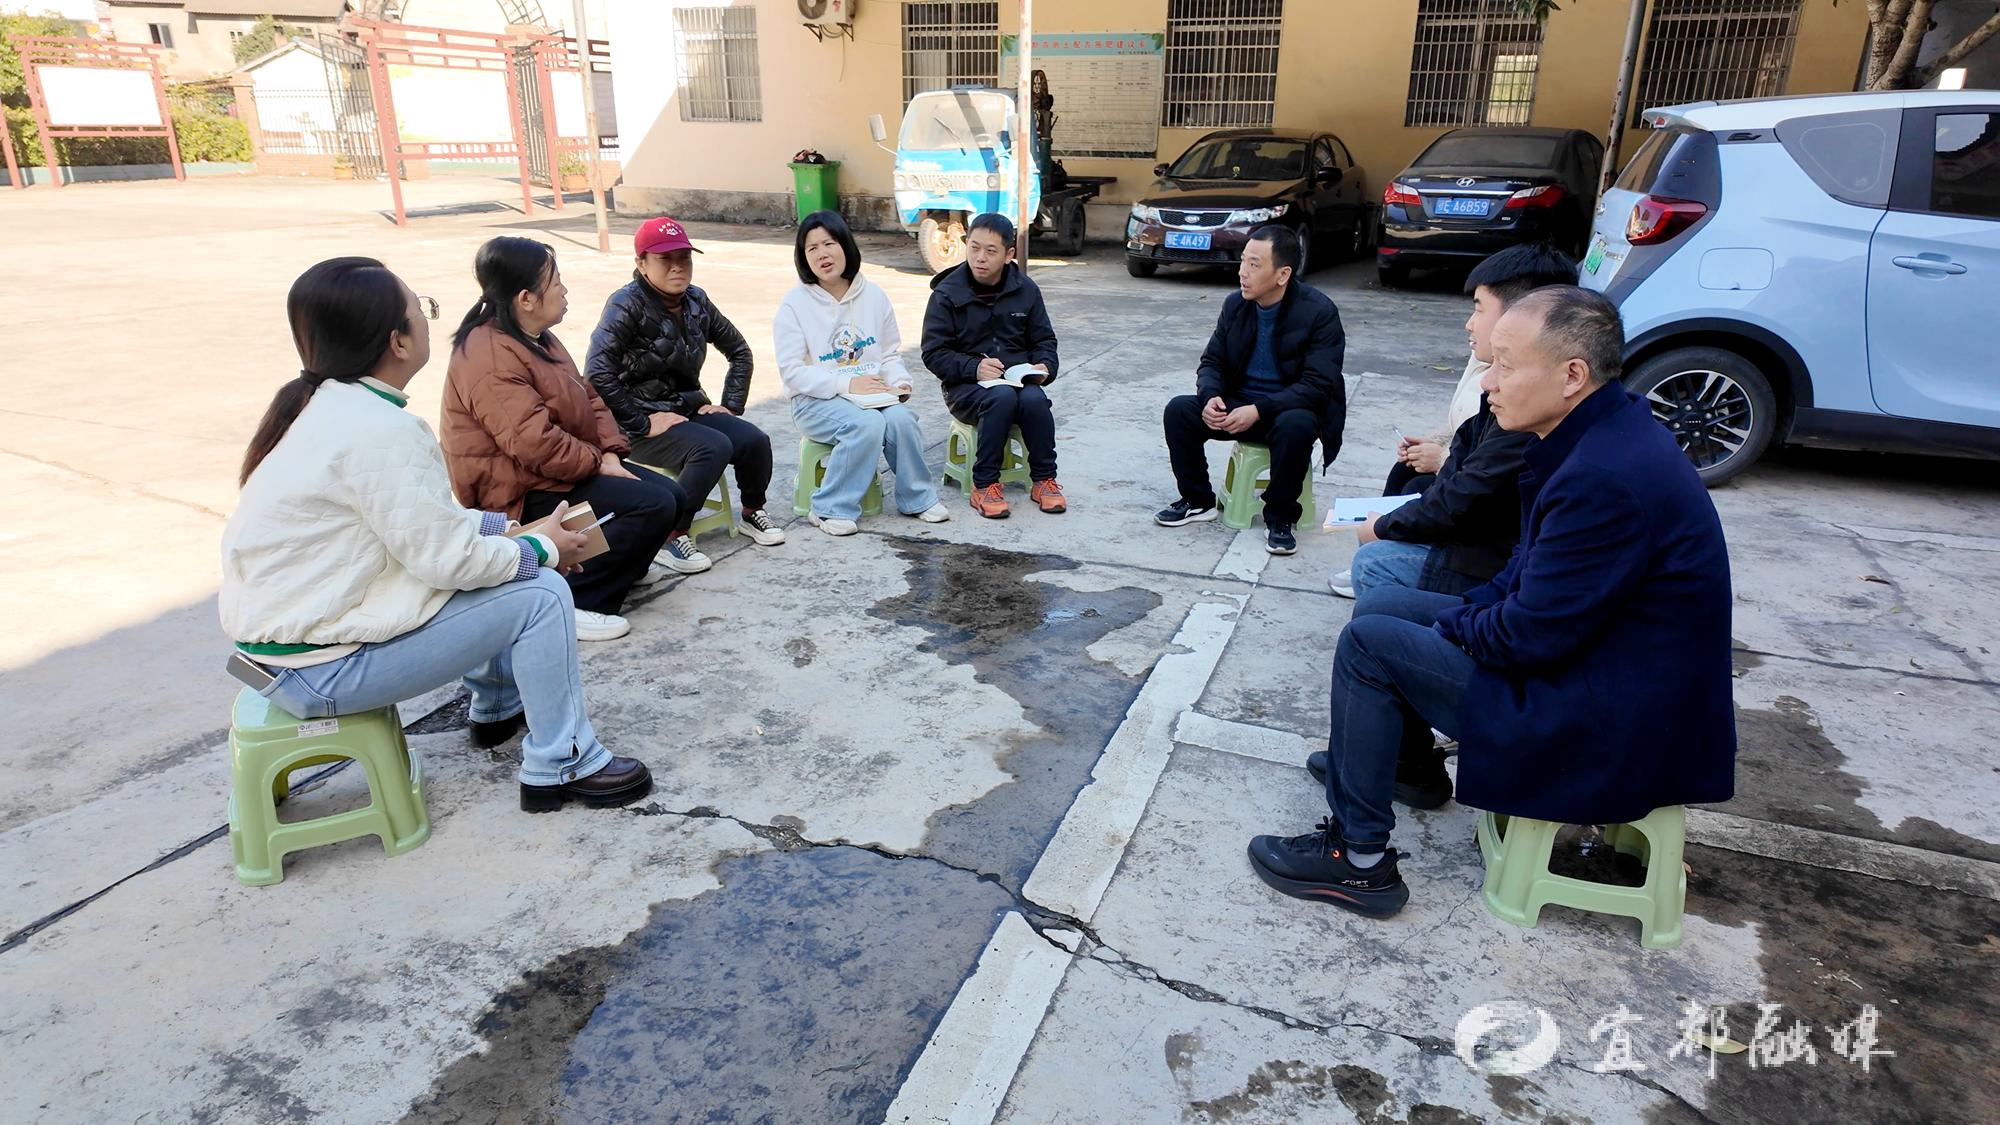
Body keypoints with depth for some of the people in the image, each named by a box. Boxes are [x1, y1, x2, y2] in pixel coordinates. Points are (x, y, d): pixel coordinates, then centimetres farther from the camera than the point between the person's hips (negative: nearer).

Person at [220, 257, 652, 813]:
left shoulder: (327, 405, 4)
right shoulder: (378, 431, -25)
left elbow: (421, 519, 12)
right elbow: (448, 559, -21)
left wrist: (511, 528, 7)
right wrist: (544, 549, -6)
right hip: (318, 667, -10)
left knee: (507, 562, 18)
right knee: (541, 595, -11)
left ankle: (498, 706, 34)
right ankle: (562, 765, 1)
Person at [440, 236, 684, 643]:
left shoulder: (535, 338, 10)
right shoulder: (490, 358, -23)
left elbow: (588, 398, 11)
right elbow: (534, 443, -31)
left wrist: (610, 453, -4)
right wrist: (597, 463, -18)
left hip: (570, 468, 10)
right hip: (521, 492, -10)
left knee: (672, 496, 4)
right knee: (654, 506, -23)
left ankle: (627, 560, 23)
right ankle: (569, 601, -17)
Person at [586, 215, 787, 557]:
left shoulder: (697, 301, 4)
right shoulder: (628, 305, -15)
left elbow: (739, 350, 16)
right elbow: (597, 372, -25)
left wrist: (731, 405, 7)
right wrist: (642, 424, -24)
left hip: (689, 408, 6)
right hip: (644, 421, -6)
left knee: (755, 441, -14)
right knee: (714, 448, -30)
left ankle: (752, 511, 13)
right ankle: (672, 535, -17)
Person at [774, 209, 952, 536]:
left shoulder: (873, 295, 6)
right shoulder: (794, 304, -5)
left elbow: (891, 354, 11)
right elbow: (792, 371, -11)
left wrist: (899, 382, -11)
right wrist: (846, 384, -21)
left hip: (873, 394, 3)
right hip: (816, 401, -3)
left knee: (901, 418, -27)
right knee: (867, 424, -32)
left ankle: (918, 498, -6)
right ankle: (831, 509, -19)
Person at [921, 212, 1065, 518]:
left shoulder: (1026, 290, 6)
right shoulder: (947, 294, -3)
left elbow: (1044, 340, 14)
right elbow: (934, 354, -6)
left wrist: (1044, 366, -9)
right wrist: (974, 367, -22)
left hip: (1018, 378, 3)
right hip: (966, 385, -2)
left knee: (1034, 398, -32)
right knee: (1002, 397, -35)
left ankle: (1044, 480, -13)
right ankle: (984, 486, -24)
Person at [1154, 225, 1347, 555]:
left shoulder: (1319, 312, -16)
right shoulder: (1235, 304, 0)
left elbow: (1318, 385, -21)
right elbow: (1212, 361, 6)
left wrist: (1259, 410, -32)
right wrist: (1211, 396, -18)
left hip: (1292, 410, -5)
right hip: (1238, 404, 5)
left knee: (1296, 426, -39)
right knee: (1179, 410, -17)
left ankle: (1280, 518, -16)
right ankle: (1198, 501, 1)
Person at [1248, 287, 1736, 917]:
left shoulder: (1607, 478, -30)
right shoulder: (1601, 432, 2)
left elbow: (1531, 635, -25)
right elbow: (1533, 566, 13)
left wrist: (1451, 623, -7)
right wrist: (1469, 611, 0)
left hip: (1611, 723, -10)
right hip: (1583, 642, 10)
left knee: (1370, 642, -13)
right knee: (1381, 605, 11)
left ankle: (1359, 860, -1)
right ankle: (1401, 755, 36)